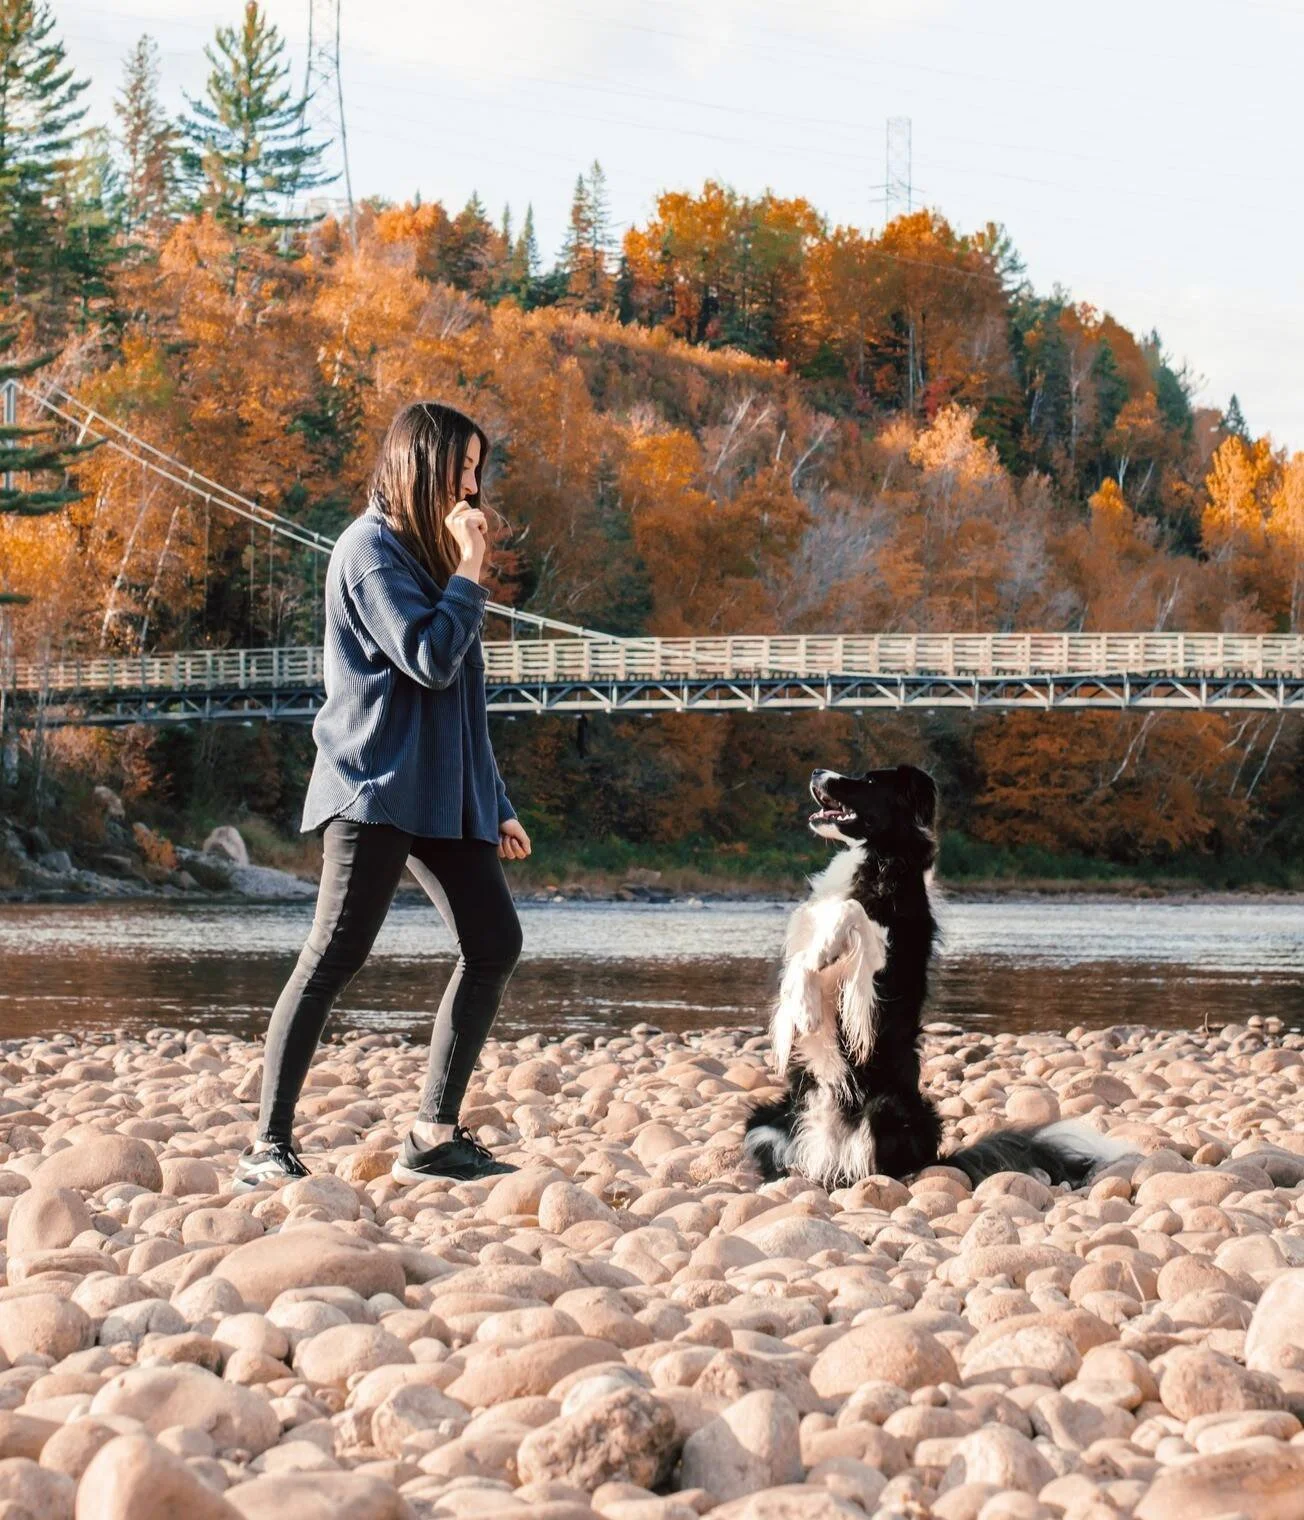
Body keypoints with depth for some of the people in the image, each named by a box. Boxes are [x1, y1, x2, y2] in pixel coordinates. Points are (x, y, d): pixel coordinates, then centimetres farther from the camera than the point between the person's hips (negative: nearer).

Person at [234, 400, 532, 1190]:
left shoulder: (425, 554, 20)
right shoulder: (372, 550, -8)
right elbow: (429, 660, -19)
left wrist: (495, 804, 22)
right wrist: (471, 567, -9)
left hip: (443, 794, 9)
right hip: (378, 785, -9)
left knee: (495, 943, 2)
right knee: (335, 956, -12)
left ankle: (435, 1134, 5)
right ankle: (269, 1146, -10)